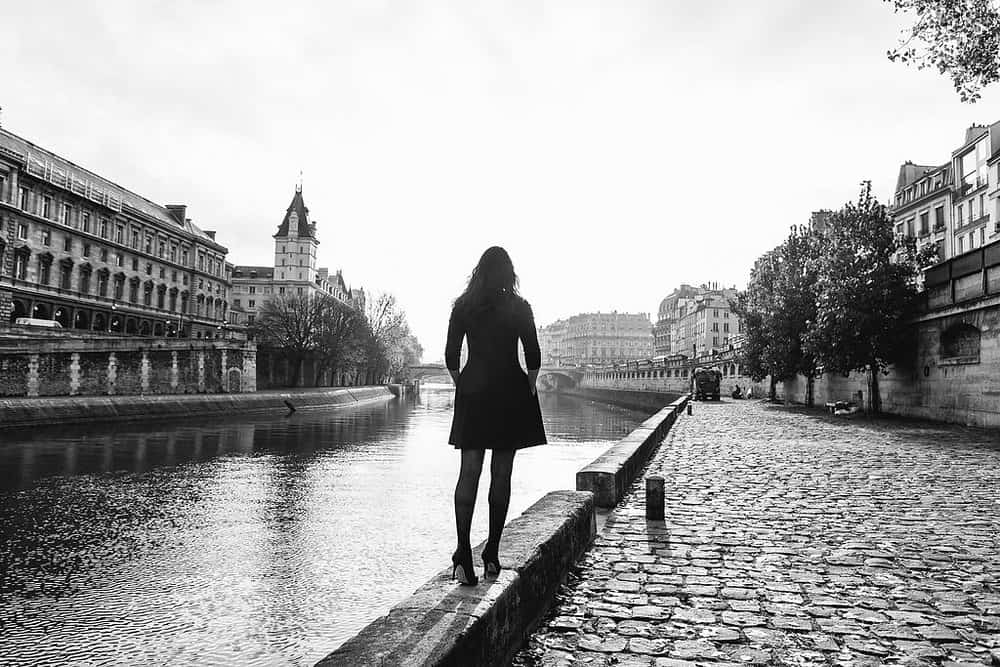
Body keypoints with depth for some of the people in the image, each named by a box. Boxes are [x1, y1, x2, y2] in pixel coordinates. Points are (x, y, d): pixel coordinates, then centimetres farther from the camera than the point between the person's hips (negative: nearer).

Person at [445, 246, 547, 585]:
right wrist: (528, 391, 10)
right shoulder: (519, 308, -1)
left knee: (469, 471, -1)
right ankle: (491, 553, 13)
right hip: (510, 393, -1)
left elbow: (451, 357, 4)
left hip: (472, 392, 1)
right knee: (501, 474, 7)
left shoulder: (462, 306, 4)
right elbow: (533, 358, -1)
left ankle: (463, 551, -15)